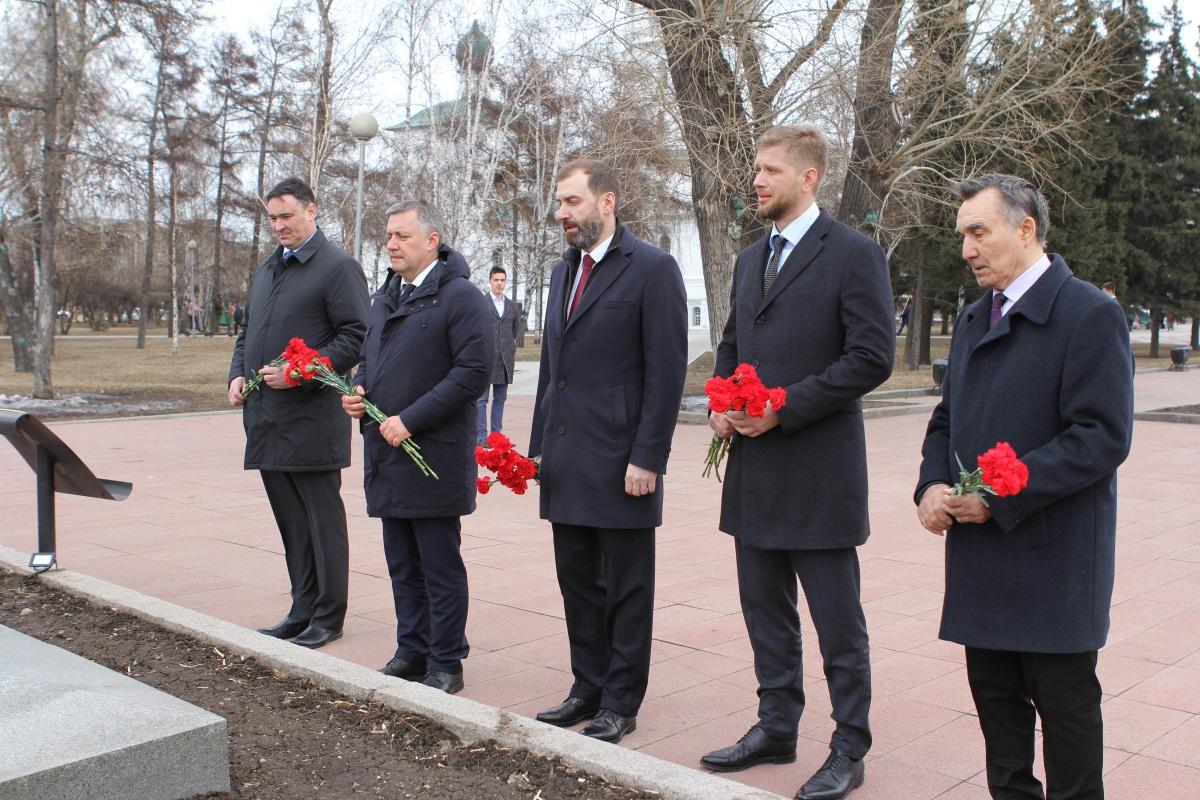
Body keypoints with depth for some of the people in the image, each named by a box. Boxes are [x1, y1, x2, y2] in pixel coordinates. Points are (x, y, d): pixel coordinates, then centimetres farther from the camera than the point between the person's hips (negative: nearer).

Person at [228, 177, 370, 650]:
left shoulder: (338, 268, -6)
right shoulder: (266, 270, 19)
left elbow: (355, 338, -13)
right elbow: (247, 333, 26)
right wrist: (238, 374, 8)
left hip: (312, 420, -8)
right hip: (266, 419, 8)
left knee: (322, 521, 2)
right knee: (290, 524, 14)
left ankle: (328, 616, 11)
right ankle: (302, 611, 24)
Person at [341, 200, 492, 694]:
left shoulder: (460, 297, -10)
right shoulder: (385, 298, 16)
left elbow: (474, 371, -17)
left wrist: (410, 420, -19)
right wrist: (358, 390, 3)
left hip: (435, 455, -8)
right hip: (387, 455, 8)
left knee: (440, 567, 2)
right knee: (402, 565, 15)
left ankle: (445, 664, 12)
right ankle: (411, 653, 27)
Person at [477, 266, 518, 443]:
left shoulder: (512, 306, 13)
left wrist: (512, 351, 14)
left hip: (505, 360, 4)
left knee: (500, 399, 8)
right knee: (482, 398, -4)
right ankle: (481, 436, -3)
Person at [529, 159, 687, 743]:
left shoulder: (653, 269, -8)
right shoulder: (563, 271, 15)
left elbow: (666, 371, -12)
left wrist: (647, 458, -16)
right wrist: (540, 445, 13)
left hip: (619, 463, -7)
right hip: (566, 463, 7)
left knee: (626, 589, 5)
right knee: (578, 584, 15)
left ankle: (620, 703, 18)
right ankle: (588, 689, 28)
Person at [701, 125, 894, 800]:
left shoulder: (854, 255, -8)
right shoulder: (751, 259, 14)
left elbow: (872, 357, -14)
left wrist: (785, 408, -17)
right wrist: (720, 403, 3)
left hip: (819, 471, -7)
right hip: (754, 469, 7)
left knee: (838, 620, 4)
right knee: (766, 611, 16)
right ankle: (776, 728, 31)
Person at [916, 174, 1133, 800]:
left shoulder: (1089, 315, -11)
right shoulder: (973, 319, 14)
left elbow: (1102, 438, -18)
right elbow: (947, 418, 18)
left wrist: (998, 497, -19)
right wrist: (932, 485, -2)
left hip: (1052, 557, -7)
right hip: (981, 554, 7)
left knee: (1065, 702, 6)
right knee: (995, 697, 15)